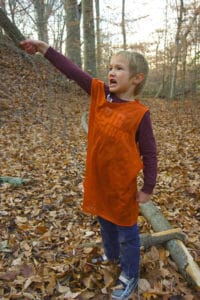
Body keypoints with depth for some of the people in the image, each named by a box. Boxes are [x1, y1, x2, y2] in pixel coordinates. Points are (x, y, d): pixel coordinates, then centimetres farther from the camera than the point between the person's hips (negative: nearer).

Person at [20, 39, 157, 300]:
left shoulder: (139, 113, -17)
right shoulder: (100, 93, -3)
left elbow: (149, 153, -12)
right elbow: (75, 72, -1)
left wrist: (148, 188, -10)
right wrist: (46, 49, -1)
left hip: (122, 184, -6)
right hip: (98, 179, 6)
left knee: (127, 232, 13)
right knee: (105, 222, 28)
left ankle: (129, 277, 35)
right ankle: (111, 254, 55)